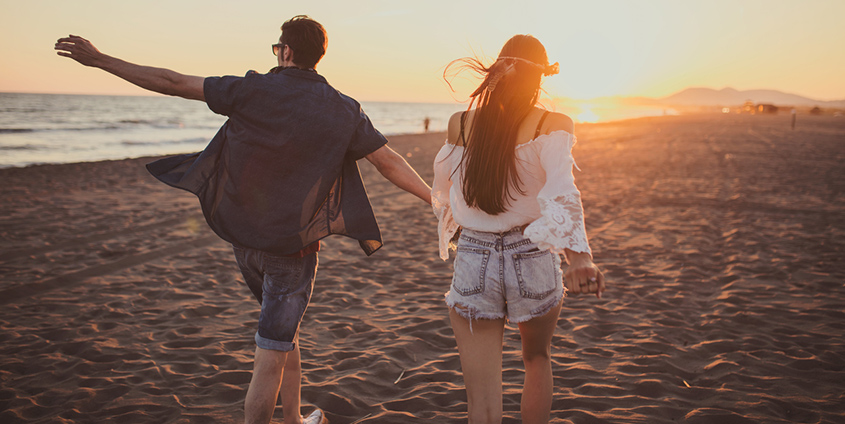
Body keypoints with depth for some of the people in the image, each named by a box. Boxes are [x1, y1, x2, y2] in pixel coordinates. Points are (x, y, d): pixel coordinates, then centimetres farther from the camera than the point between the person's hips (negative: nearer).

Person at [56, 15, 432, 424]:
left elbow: (174, 83, -7)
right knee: (272, 356, 4)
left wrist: (100, 60, 2)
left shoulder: (253, 90, -8)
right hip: (294, 245, -3)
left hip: (244, 239, 3)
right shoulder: (343, 110, -8)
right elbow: (389, 162, -6)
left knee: (286, 332, 24)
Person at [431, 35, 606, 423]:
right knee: (537, 359, 30)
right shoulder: (553, 125, -6)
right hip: (532, 260, 0)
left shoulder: (460, 123, 2)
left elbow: (441, 191, 15)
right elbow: (560, 188, -26)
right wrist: (579, 256, -39)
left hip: (473, 261, 1)